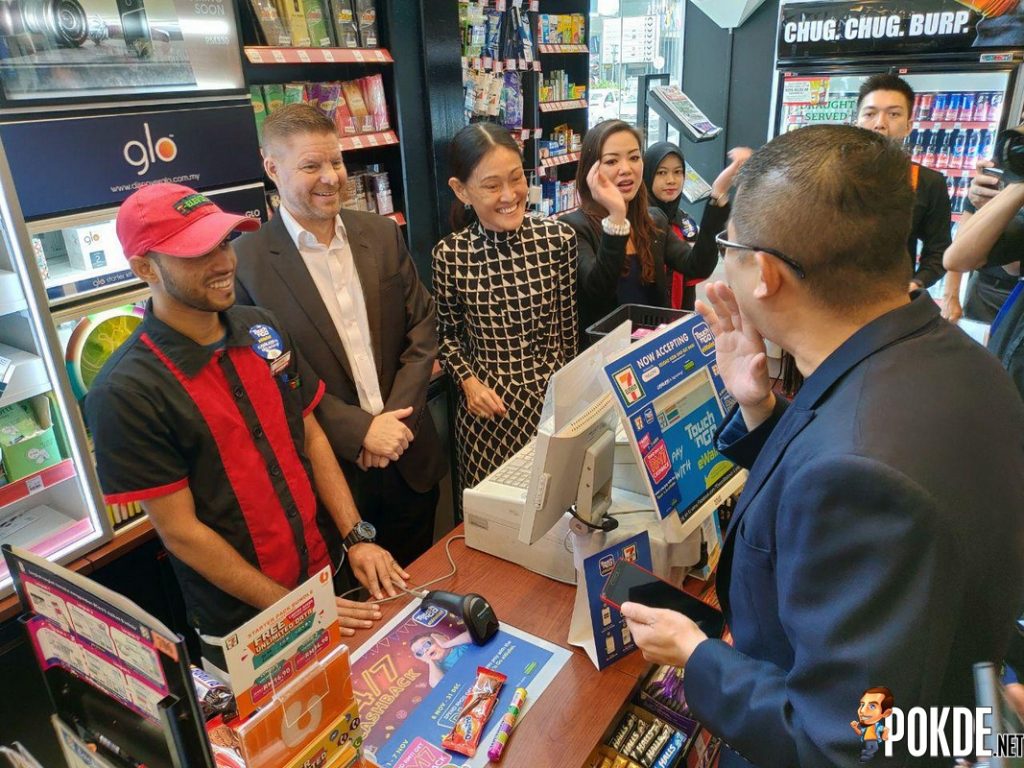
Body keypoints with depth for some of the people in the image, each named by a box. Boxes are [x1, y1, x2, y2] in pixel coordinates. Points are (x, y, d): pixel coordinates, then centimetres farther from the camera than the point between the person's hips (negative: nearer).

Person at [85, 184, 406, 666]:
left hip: (330, 571, 5)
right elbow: (179, 530, -18)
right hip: (243, 625, -5)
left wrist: (356, 537, -6)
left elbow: (310, 434, 3)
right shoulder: (125, 392, -21)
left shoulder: (262, 329, -4)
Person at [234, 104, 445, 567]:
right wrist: (360, 430, -18)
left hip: (410, 459, 4)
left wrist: (394, 420, -9)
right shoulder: (246, 261, -12)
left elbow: (421, 326, 2)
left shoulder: (382, 234, 1)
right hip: (331, 473, -3)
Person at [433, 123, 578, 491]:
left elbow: (572, 325, 2)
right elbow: (447, 333, 6)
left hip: (555, 396, 1)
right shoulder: (449, 255, -9)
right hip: (488, 406, 0)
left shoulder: (559, 238, -8)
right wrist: (467, 379, -9)